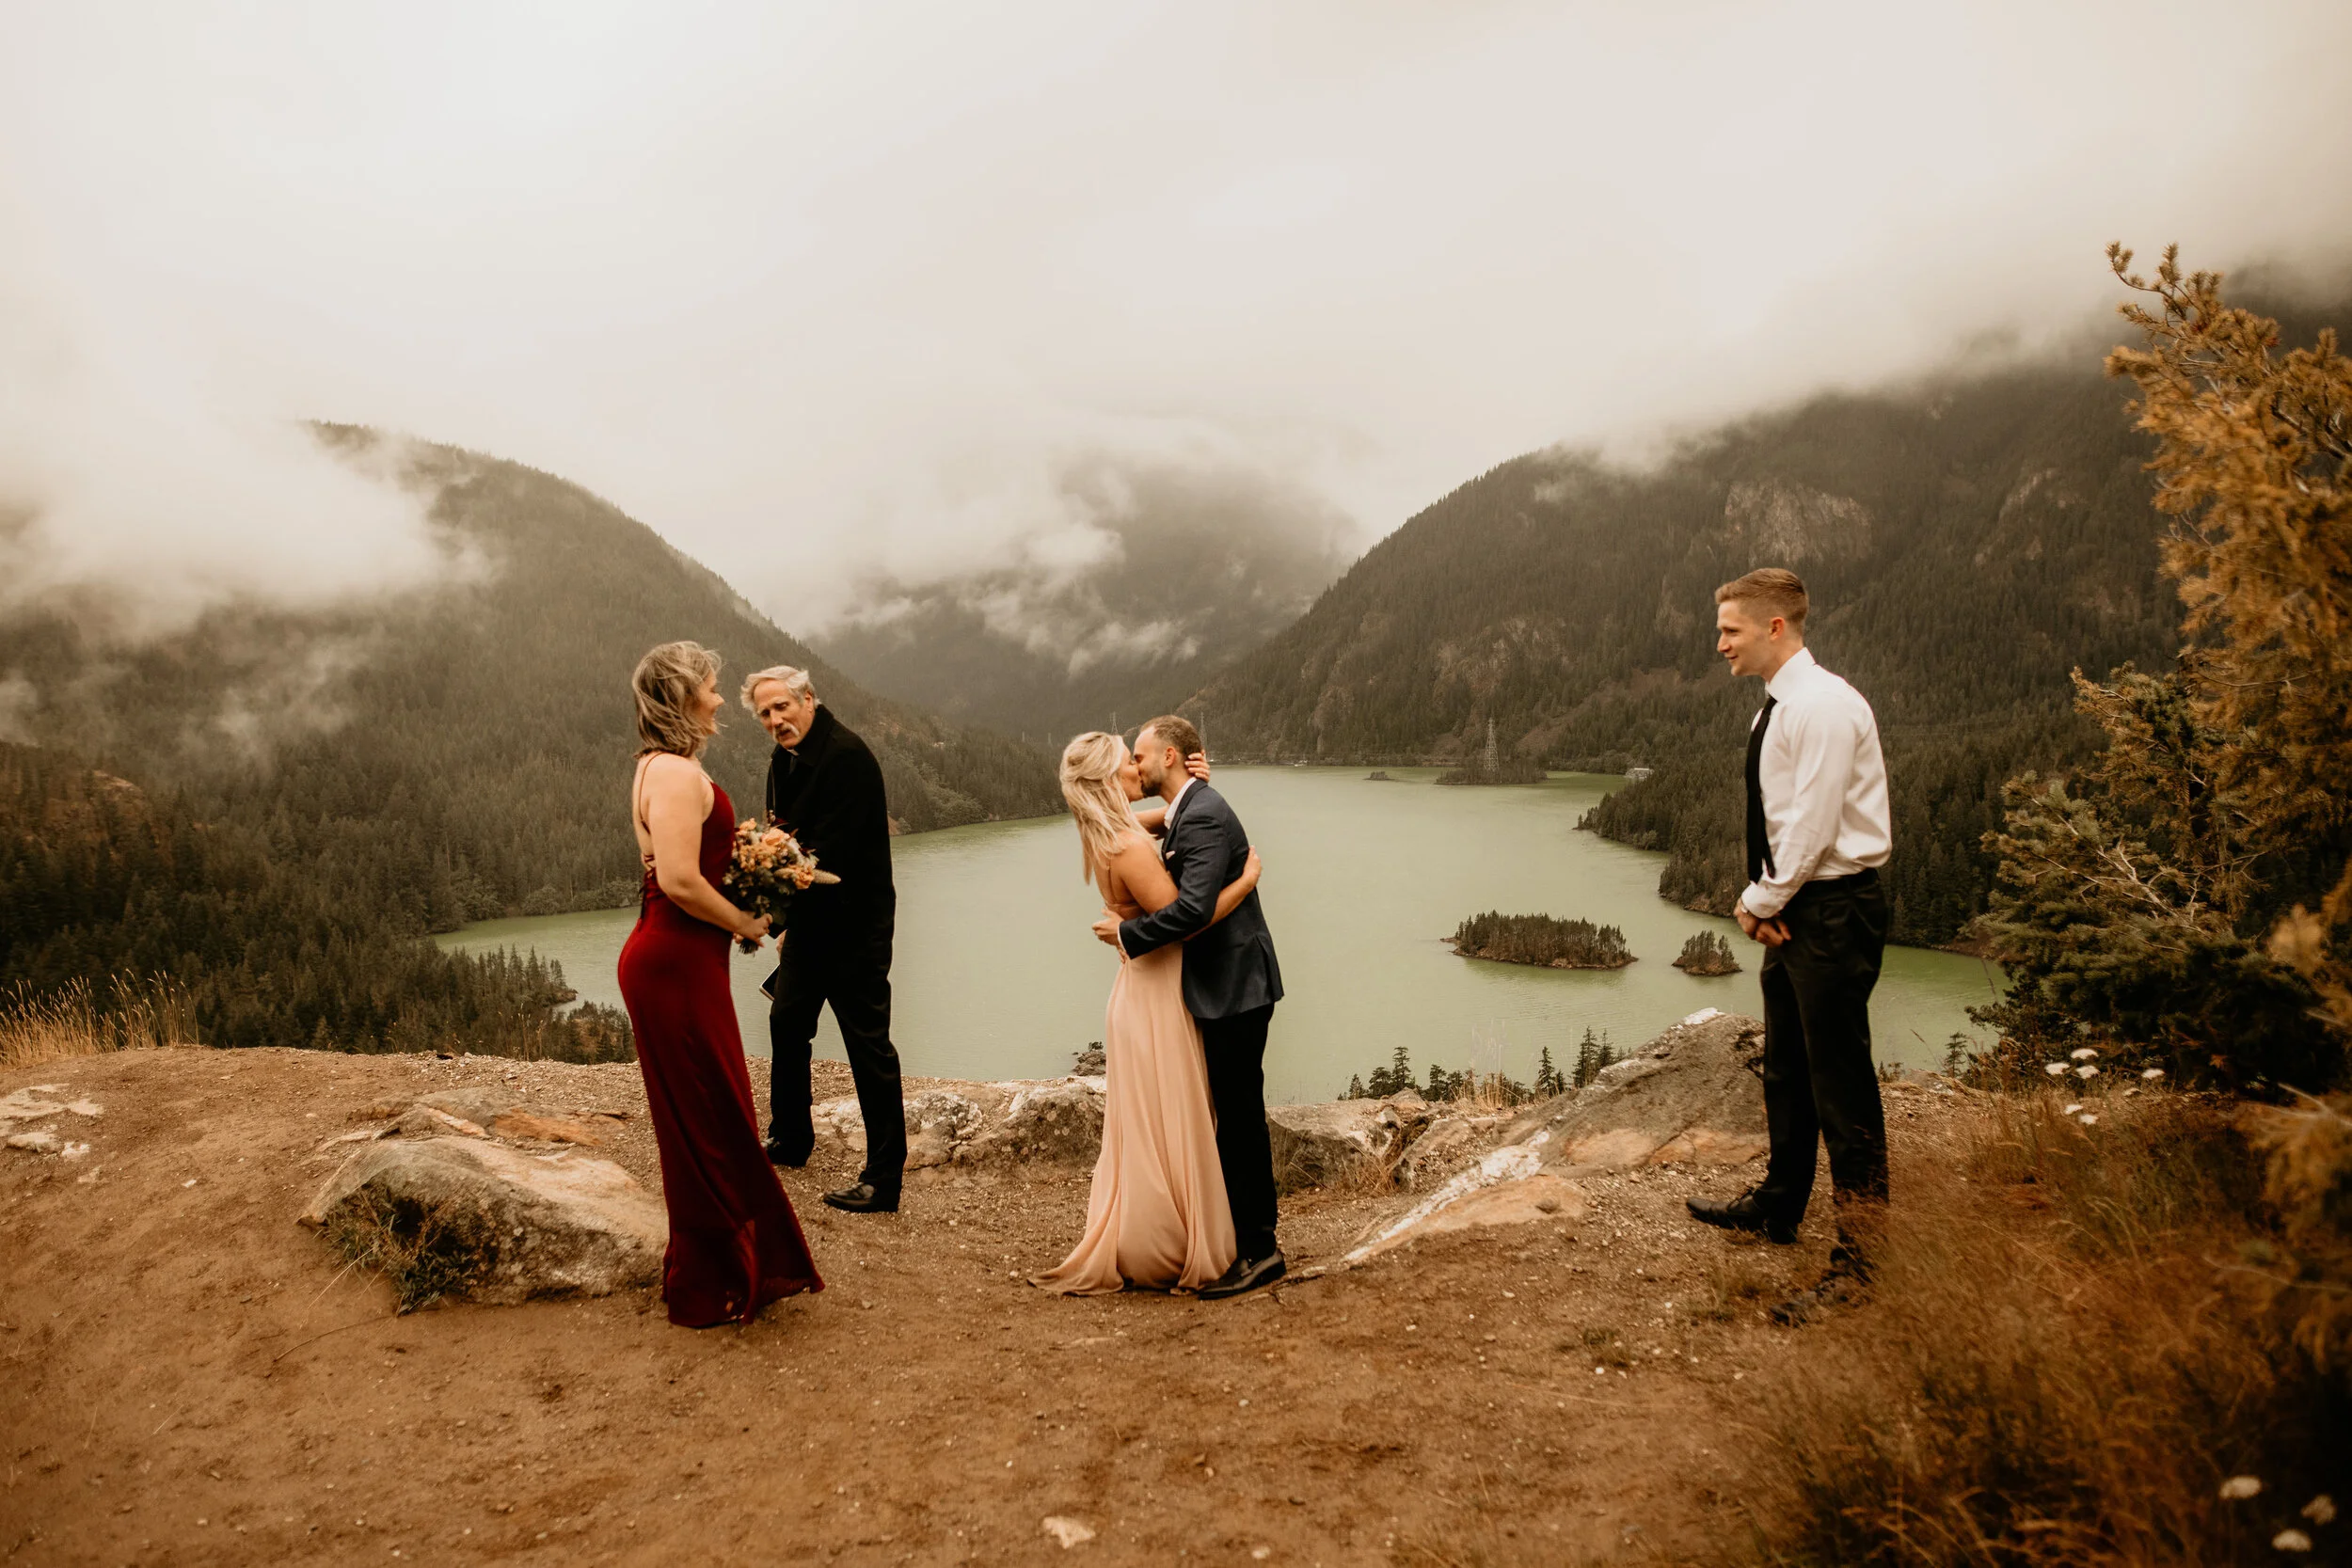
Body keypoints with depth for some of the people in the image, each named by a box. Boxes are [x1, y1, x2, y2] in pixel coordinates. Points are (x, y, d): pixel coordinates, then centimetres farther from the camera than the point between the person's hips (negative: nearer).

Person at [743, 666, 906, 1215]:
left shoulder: (846, 755, -20)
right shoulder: (784, 758, 8)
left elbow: (832, 852, -25)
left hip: (853, 921, -10)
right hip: (806, 916, 10)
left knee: (867, 1041, -5)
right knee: (786, 1023, 21)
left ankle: (884, 1178, 1)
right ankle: (789, 1140, 41)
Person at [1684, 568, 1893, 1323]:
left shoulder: (1824, 706, -18)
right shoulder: (1777, 709, 12)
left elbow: (1813, 827, -21)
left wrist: (1761, 902, -11)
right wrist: (1760, 900, 1)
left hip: (1833, 908, -10)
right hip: (1791, 907, 10)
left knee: (1841, 1087, -3)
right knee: (1785, 1070, 22)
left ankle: (1859, 1257, 6)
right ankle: (1778, 1204, 39)